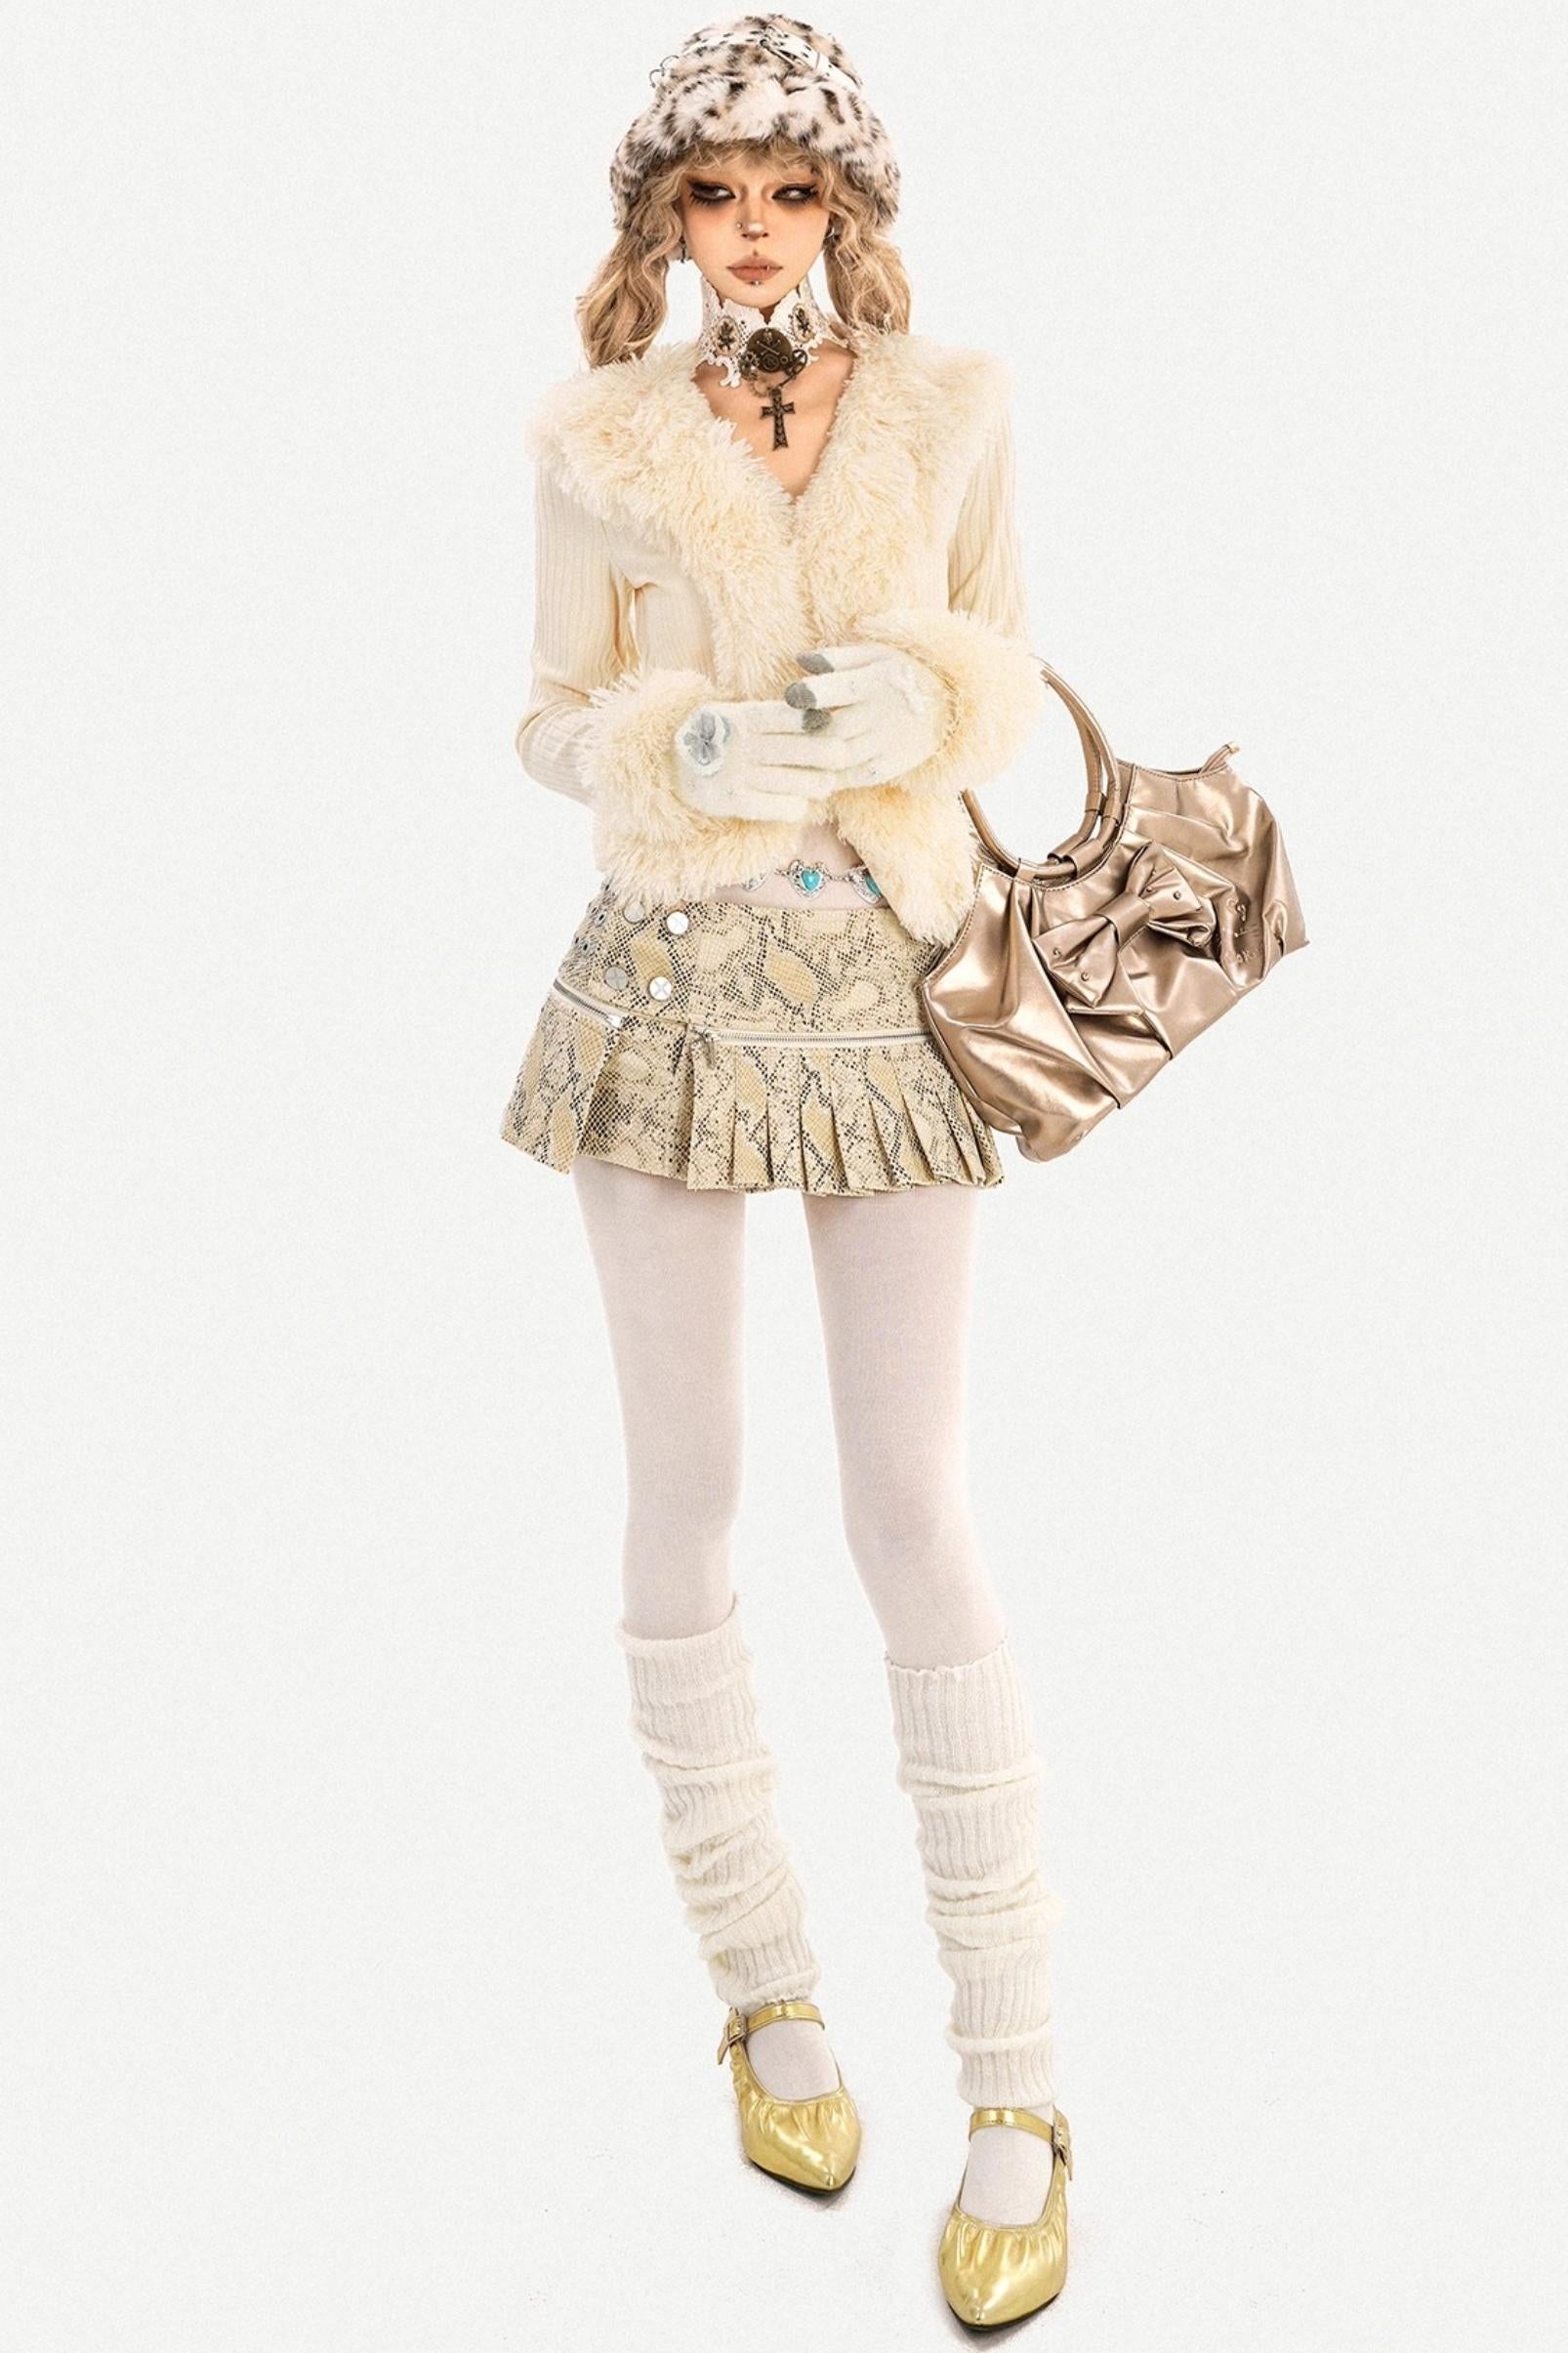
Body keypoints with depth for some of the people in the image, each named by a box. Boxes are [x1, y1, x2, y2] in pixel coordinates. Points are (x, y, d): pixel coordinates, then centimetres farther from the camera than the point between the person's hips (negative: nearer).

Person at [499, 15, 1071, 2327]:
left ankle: (1015, 2086, 6)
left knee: (915, 1515, -6)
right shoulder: (598, 444, 7)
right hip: (670, 976, 1)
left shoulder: (951, 406, 9)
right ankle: (764, 1983, 25)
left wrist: (914, 694, -11)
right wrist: (699, 751, -13)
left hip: (886, 978, 0)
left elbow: (1004, 677, 11)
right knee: (685, 1500, 4)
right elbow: (556, 720, 8)